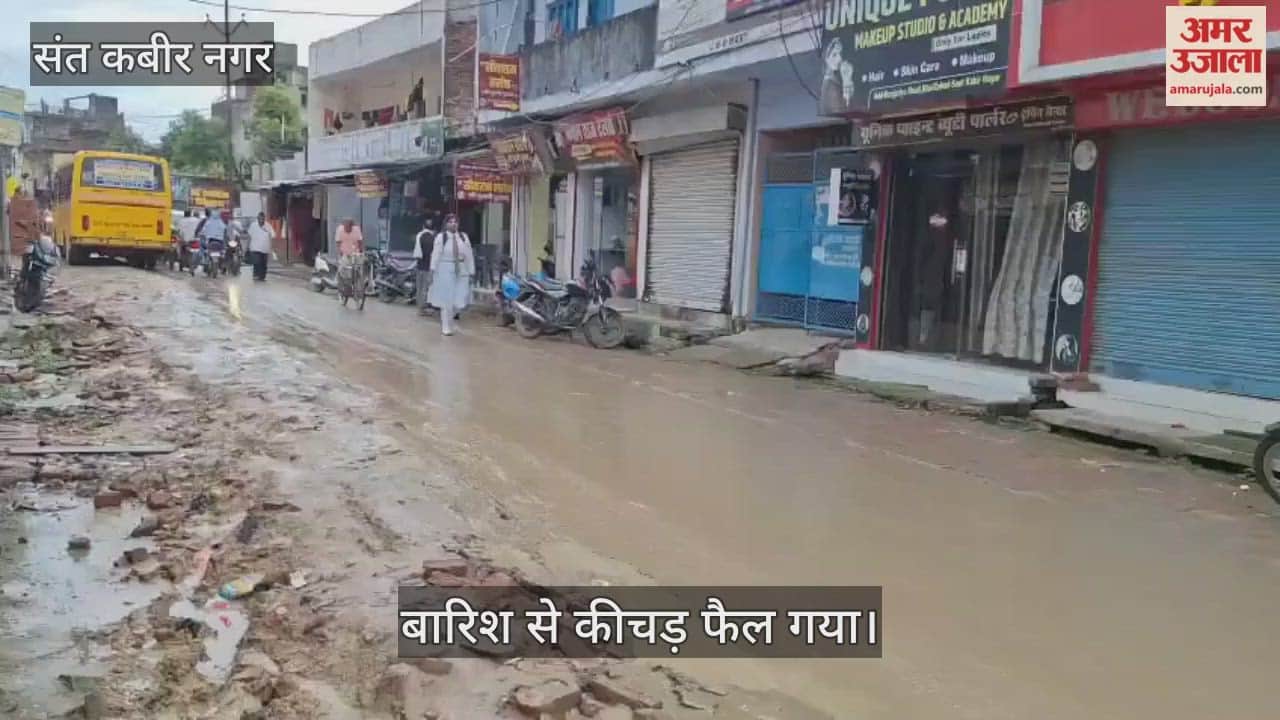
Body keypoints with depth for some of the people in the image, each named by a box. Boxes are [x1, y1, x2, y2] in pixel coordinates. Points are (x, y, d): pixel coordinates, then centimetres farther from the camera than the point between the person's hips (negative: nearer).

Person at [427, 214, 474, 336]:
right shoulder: (440, 237, -3)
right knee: (446, 301, 1)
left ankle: (451, 314, 30)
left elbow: (469, 256, 6)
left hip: (461, 272, 3)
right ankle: (446, 327, 13)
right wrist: (433, 271, -13)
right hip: (445, 272, -3)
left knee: (460, 302, -1)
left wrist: (471, 273, 3)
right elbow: (435, 255, -7)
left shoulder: (464, 237, 6)